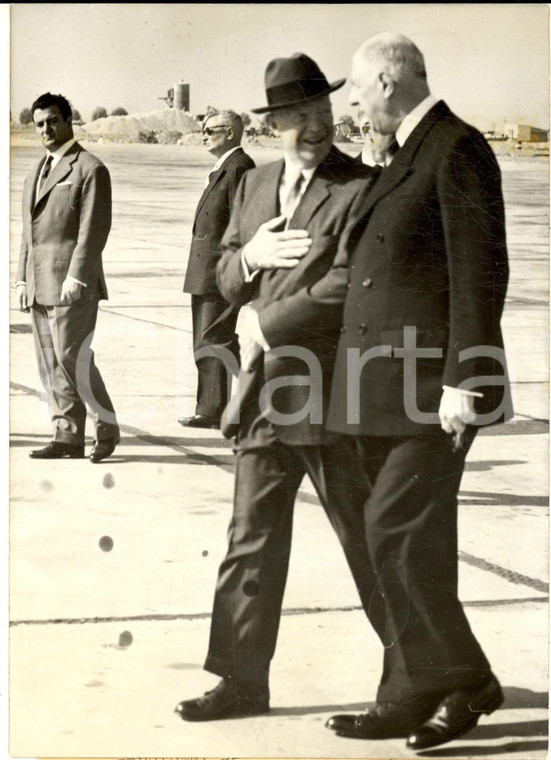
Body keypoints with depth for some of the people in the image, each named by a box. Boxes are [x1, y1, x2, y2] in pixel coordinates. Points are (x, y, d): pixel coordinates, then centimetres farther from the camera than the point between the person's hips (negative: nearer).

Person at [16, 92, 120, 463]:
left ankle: (108, 427, 6)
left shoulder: (90, 168, -4)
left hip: (72, 283, -8)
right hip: (41, 285, 8)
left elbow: (95, 228, -12)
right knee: (52, 365, 5)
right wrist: (24, 279, 14)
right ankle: (69, 438, 9)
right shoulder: (36, 173, 20)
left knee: (73, 359, -9)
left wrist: (76, 277, -19)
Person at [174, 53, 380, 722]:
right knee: (251, 541, 10)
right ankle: (242, 681, 19)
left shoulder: (363, 188, -8)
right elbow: (227, 282, 15)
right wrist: (251, 254, -6)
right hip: (263, 391, 6)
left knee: (367, 541, 5)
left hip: (332, 395, -6)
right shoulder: (254, 185, 14)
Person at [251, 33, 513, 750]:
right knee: (410, 543, 9)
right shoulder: (404, 161, 19)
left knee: (398, 535, -9)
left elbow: (480, 272, -15)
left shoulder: (459, 149, -8)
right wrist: (265, 324, 24)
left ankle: (464, 682, 5)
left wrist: (462, 380, -20)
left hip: (433, 383, -9)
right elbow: (355, 272, 21)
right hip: (388, 388, 9)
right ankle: (416, 694, 17)